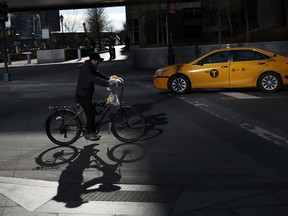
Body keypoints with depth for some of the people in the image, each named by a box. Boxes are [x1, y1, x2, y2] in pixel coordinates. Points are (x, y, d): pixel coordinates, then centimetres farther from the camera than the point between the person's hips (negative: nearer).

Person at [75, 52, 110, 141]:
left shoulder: (91, 67, 11)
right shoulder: (86, 69, -22)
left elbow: (97, 74, 21)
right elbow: (95, 79, -32)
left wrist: (108, 78, 8)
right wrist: (108, 84, -37)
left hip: (87, 94, 10)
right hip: (82, 95, -10)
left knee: (92, 112, 11)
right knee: (90, 113, -8)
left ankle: (92, 132, 19)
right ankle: (89, 134, 1)